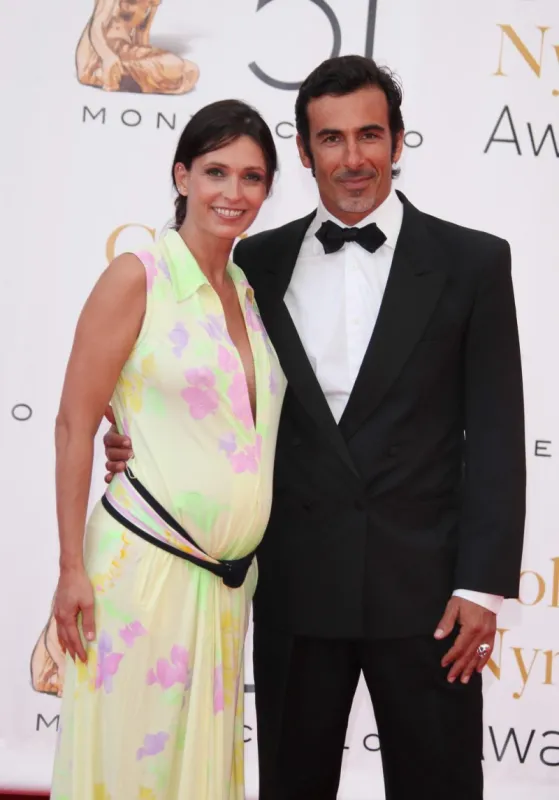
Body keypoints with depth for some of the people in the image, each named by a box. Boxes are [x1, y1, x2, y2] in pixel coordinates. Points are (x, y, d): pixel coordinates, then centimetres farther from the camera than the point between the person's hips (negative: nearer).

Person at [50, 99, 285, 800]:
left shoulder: (249, 292, 11)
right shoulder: (137, 277, -7)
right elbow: (74, 426, -8)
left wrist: (246, 557, 11)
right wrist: (72, 567, -12)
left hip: (227, 578, 6)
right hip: (144, 564, -6)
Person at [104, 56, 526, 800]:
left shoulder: (472, 262, -1)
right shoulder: (260, 261, 7)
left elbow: (495, 436, -4)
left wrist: (482, 585, -9)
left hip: (422, 584, -2)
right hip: (296, 586, 2)